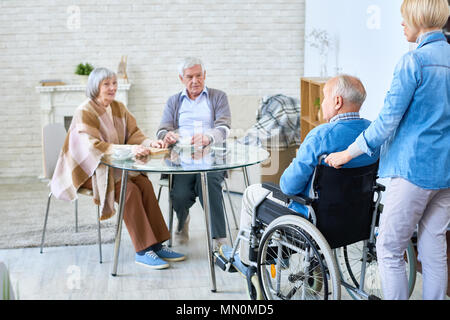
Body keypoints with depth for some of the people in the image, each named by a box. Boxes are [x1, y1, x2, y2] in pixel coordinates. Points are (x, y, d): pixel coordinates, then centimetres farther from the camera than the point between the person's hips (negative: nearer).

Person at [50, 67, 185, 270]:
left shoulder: (119, 108, 9)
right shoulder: (84, 112, -13)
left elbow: (133, 133, 6)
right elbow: (94, 146, -24)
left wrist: (149, 143, -17)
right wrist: (129, 149, -35)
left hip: (113, 166, 6)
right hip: (88, 170, -6)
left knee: (145, 183, -20)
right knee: (129, 189, -28)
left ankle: (156, 244, -16)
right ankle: (142, 251, -25)